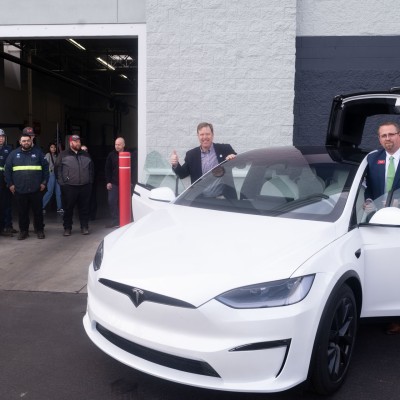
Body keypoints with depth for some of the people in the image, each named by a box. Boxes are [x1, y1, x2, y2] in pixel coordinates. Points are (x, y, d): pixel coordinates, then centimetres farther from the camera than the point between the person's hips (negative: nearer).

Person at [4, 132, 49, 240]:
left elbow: (46, 167, 3)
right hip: (20, 190, 1)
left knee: (38, 211, 6)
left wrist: (44, 182, -3)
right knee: (22, 212, 8)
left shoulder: (38, 152, 5)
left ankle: (39, 230, 19)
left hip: (36, 189, -1)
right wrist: (10, 184, 2)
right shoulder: (14, 154, 8)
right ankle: (23, 230, 20)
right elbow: (7, 169, 8)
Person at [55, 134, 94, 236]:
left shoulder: (86, 155, 14)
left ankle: (84, 227, 15)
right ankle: (67, 228, 13)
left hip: (85, 187, 3)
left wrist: (90, 181, 11)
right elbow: (57, 169, 2)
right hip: (69, 187, -3)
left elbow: (91, 168, 20)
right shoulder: (63, 155, 3)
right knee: (68, 209, 3)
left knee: (84, 208, 6)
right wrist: (62, 182, -2)